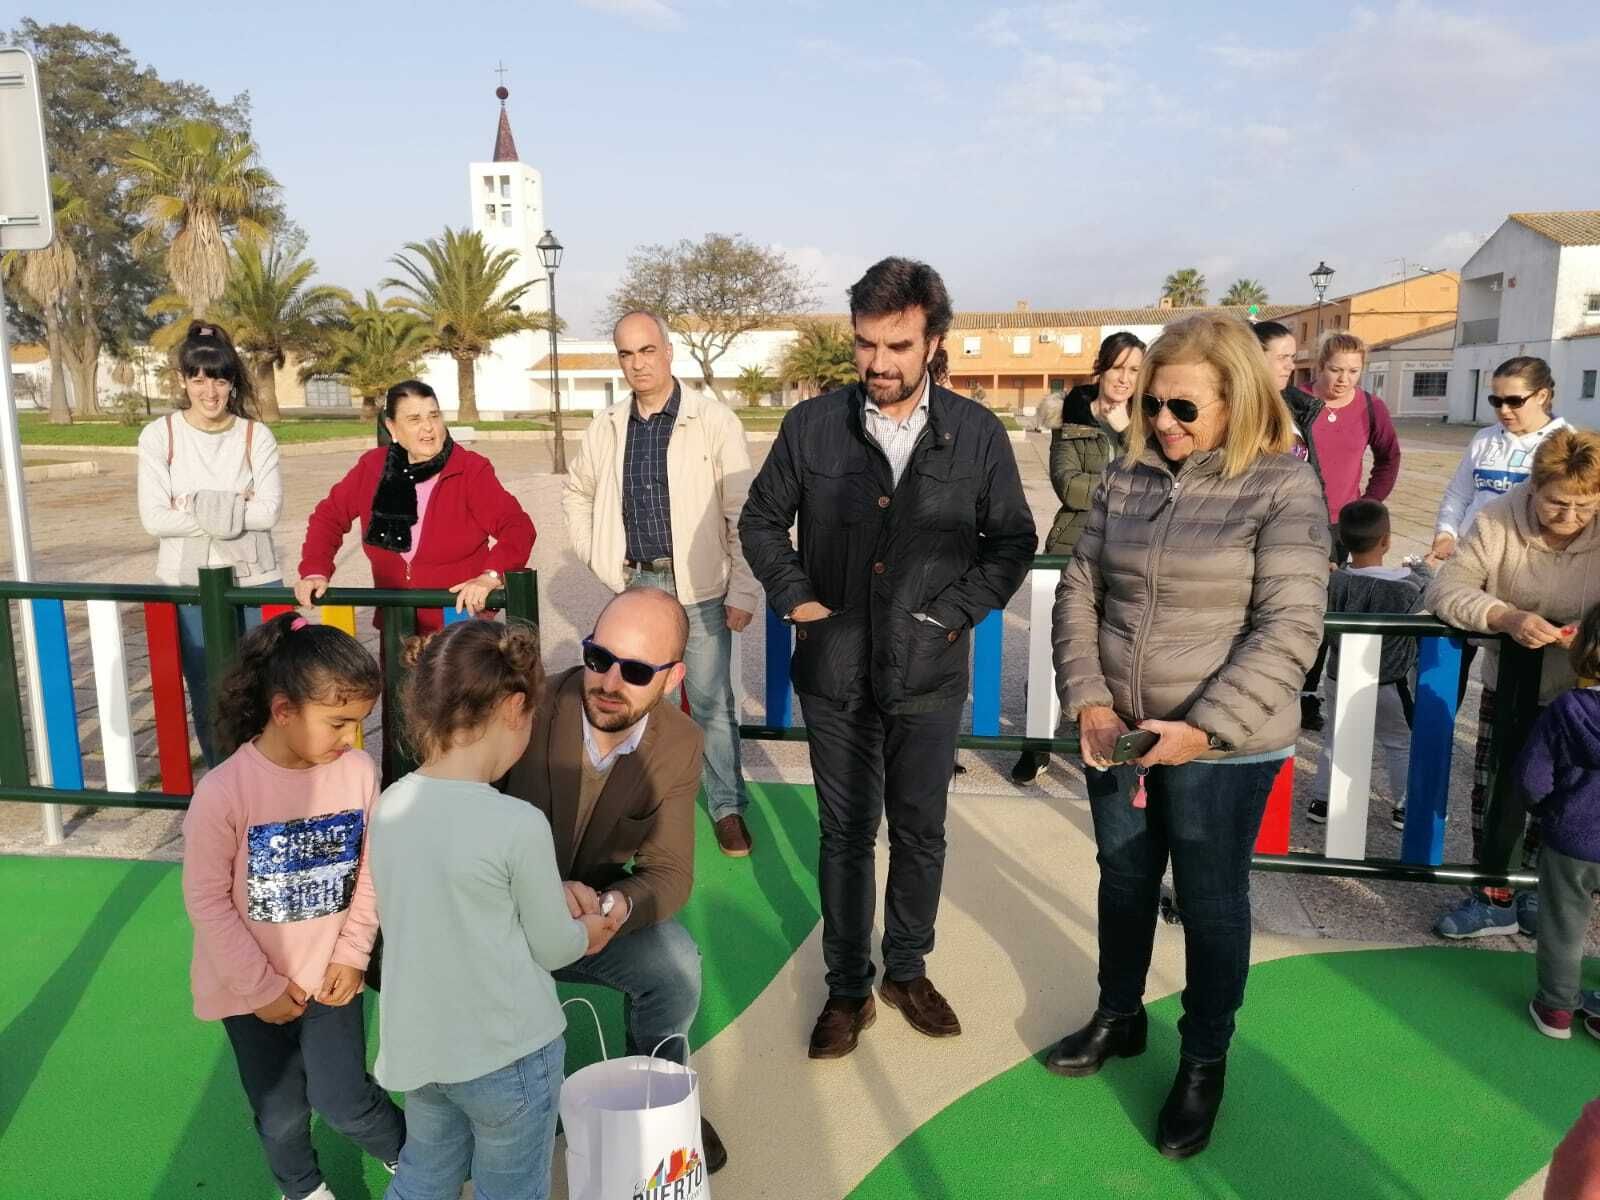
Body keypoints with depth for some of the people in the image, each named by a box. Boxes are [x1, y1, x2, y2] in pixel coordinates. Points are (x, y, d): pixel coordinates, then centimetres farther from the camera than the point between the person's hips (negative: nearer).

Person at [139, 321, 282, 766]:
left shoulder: (256, 436, -2)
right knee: (207, 699, 9)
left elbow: (268, 511, -12)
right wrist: (232, 510, -12)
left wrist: (198, 506, -14)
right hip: (187, 584, 0)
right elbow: (153, 518, -10)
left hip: (254, 581, 0)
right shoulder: (159, 435, -2)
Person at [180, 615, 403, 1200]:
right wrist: (261, 986, -12)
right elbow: (206, 899, -16)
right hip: (254, 986, 0)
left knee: (344, 1099, 5)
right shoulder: (224, 791, -25)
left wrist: (352, 956, -8)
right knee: (281, 1111, 17)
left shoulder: (359, 772, -15)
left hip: (329, 975, 1)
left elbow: (370, 871, -4)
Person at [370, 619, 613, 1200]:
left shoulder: (390, 805, -6)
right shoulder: (518, 824, -24)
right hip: (505, 1050, -5)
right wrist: (585, 932, 11)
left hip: (415, 1044, 6)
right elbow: (553, 947, -11)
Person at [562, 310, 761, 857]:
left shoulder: (714, 421, -10)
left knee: (712, 702, 3)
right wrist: (597, 555, 9)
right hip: (634, 583, 4)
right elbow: (576, 493, 20)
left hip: (699, 586, -4)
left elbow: (742, 513, -10)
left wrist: (743, 591, -13)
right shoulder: (605, 428, 4)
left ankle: (727, 806, 19)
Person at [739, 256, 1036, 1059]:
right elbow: (761, 520, 9)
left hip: (929, 677, 1)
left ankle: (908, 969, 35)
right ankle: (848, 988, 27)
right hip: (836, 675, 0)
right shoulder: (811, 427, -4)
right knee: (845, 834, 11)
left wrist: (961, 610, -6)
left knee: (920, 833, 14)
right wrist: (794, 596, -4)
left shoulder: (977, 435, -4)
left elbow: (1013, 539, 5)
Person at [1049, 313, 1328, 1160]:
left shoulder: (1283, 488, -12)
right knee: (1123, 880, 19)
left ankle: (1204, 1063, 32)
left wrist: (1203, 729, -23)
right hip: (1119, 734, 5)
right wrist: (1088, 701, -9)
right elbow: (1078, 592, 3)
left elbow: (1289, 630, -17)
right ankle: (1118, 1016, 43)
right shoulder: (1126, 477, 1)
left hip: (1224, 747, -4)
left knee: (1210, 901, 11)